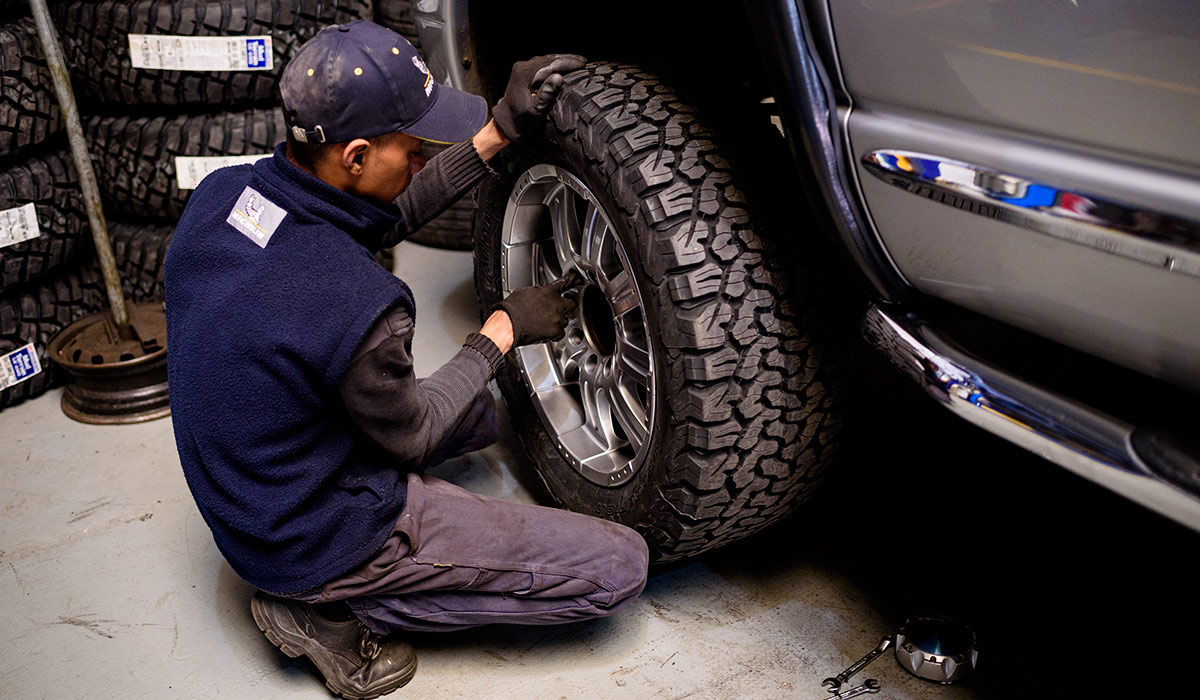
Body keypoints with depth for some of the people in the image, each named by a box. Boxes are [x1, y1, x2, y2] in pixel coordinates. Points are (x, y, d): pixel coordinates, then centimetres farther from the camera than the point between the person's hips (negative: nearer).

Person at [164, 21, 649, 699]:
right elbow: (414, 437, -14)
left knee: (480, 413, 29)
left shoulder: (222, 193, -10)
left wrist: (499, 132, 0)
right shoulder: (357, 305, -34)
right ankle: (331, 610, -2)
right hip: (320, 541, -8)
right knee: (619, 567, -6)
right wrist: (504, 330, -3)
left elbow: (387, 219, 5)